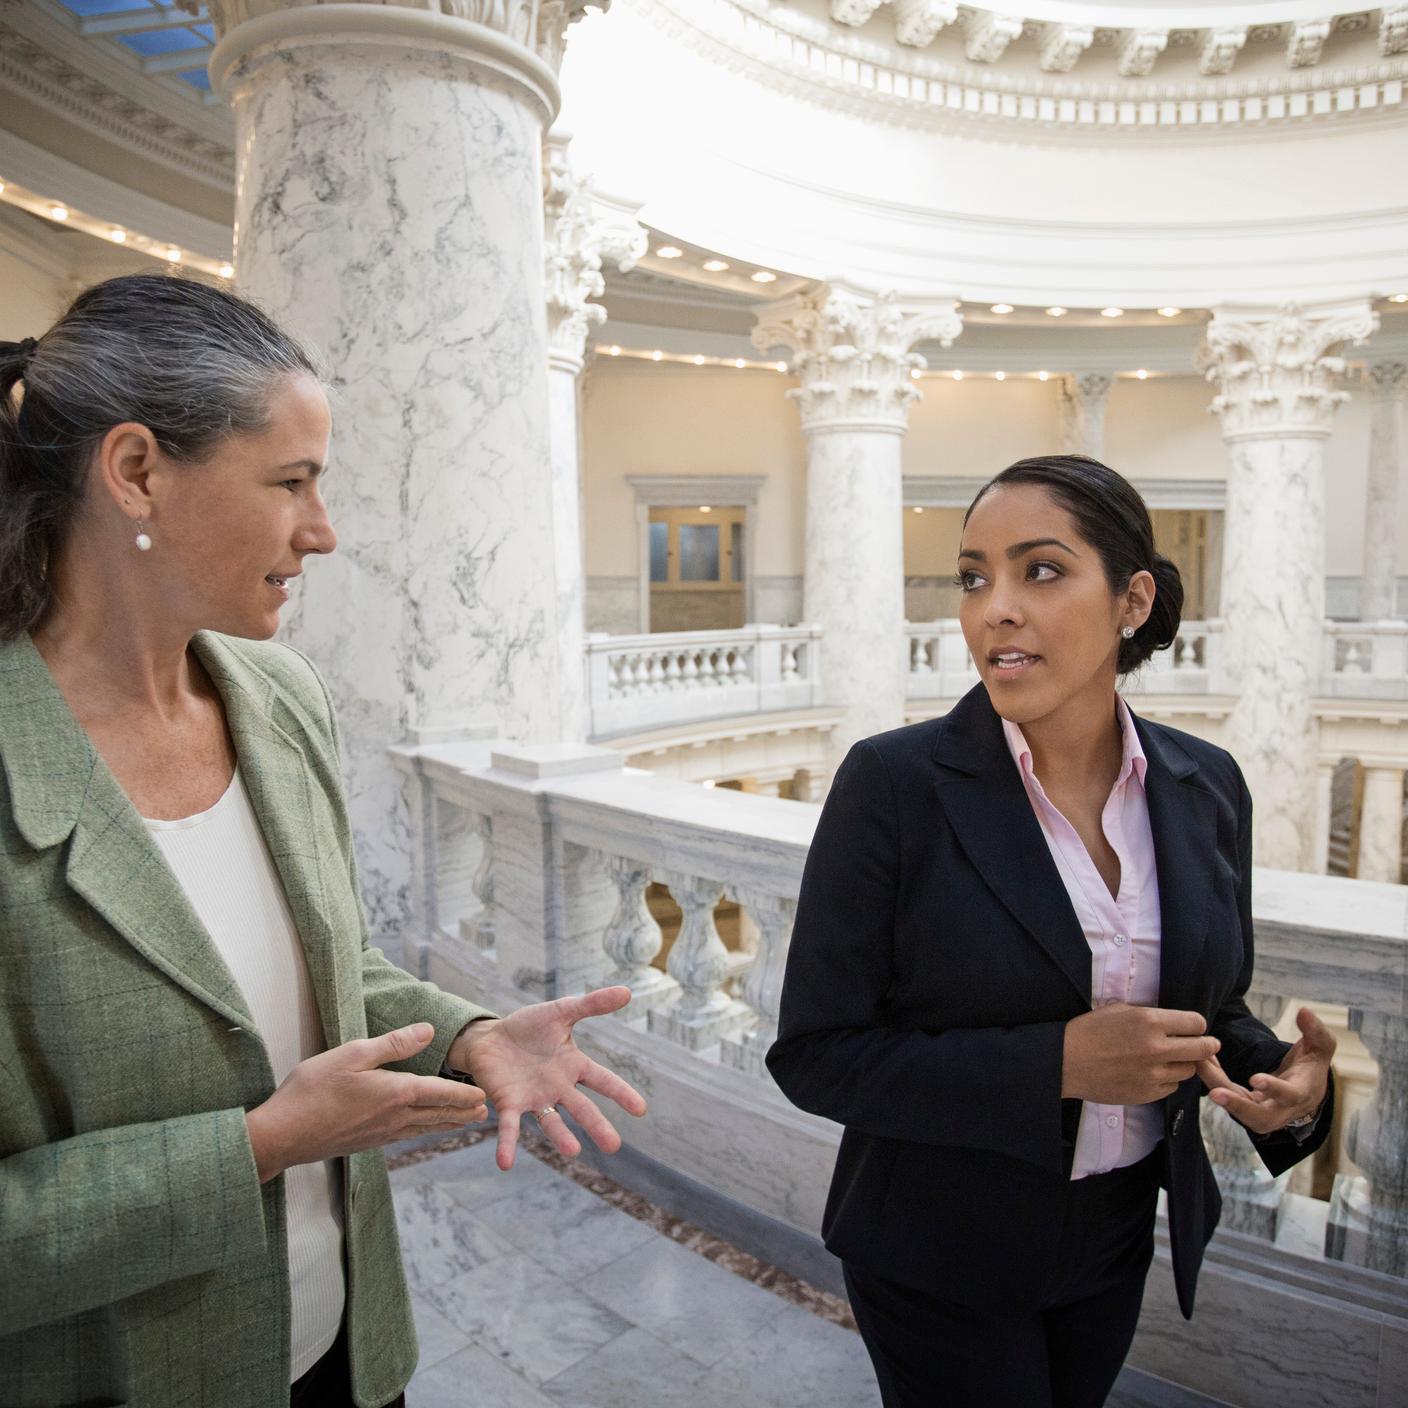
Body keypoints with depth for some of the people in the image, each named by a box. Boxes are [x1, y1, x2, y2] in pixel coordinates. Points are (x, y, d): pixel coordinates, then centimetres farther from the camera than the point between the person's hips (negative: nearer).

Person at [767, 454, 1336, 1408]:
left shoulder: (1206, 787, -7)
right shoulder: (893, 783, -22)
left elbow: (1214, 1007, 6)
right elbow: (814, 1054, -19)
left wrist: (1288, 1088, -16)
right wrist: (1057, 1064, -28)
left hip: (1117, 1239, 5)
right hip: (939, 1258, -4)